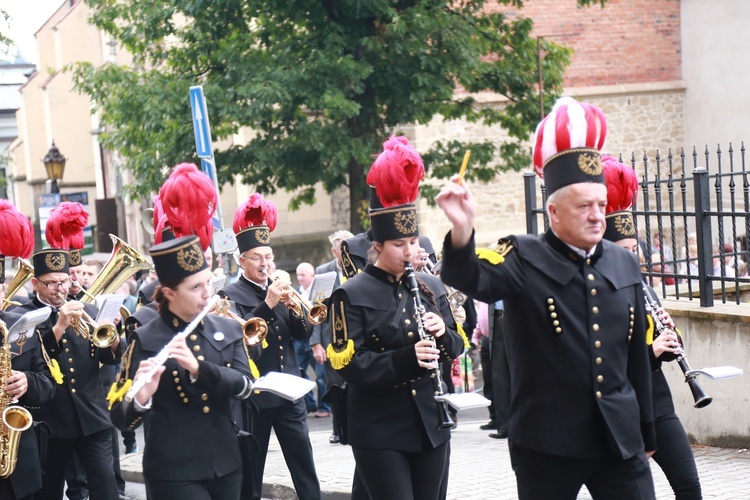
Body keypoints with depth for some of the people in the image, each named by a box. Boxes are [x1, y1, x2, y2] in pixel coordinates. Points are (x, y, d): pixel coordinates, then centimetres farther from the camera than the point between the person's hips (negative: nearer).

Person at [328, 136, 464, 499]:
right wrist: (407, 359, -26)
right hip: (380, 431, -5)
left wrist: (442, 335, -9)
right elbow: (350, 364, -14)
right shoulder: (352, 295, -7)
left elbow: (456, 346, 14)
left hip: (431, 424, 5)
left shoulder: (431, 287, 9)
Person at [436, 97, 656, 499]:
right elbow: (467, 279, -26)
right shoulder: (524, 260, -6)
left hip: (620, 437, 4)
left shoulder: (624, 264, 8)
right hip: (547, 445, -4)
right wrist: (462, 229, -47)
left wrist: (645, 433, 17)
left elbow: (637, 354, 14)